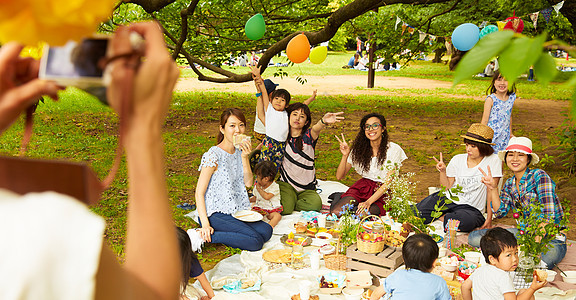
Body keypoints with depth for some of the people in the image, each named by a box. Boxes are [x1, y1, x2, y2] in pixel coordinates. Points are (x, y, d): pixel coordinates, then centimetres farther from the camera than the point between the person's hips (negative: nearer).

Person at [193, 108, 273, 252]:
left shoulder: (239, 152, 9)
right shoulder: (213, 155, -14)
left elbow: (248, 183, 3)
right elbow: (199, 193, -14)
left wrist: (245, 157, -10)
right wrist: (205, 224, -23)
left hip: (235, 213, 8)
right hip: (215, 214, -8)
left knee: (266, 231, -13)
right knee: (255, 241, -21)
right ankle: (203, 235, -14)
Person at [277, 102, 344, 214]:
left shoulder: (308, 136, -5)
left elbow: (315, 129, -31)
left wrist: (323, 121, -53)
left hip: (307, 188, 0)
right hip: (286, 184, 0)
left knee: (315, 204, -29)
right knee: (285, 209, -27)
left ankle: (292, 203, 1)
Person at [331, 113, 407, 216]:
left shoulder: (394, 149, -10)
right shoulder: (359, 149, 0)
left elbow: (388, 182, -15)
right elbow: (339, 176, 0)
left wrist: (368, 202, -25)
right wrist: (345, 156, -17)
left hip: (383, 192, -2)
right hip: (363, 188, 2)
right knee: (336, 212, -21)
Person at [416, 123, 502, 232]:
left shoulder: (493, 161, -5)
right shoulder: (457, 159, 5)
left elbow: (491, 192, -4)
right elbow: (447, 188, 8)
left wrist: (489, 218, -7)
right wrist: (443, 171, -9)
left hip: (470, 207, -1)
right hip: (447, 199, 2)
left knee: (468, 220, -39)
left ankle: (441, 217, -12)